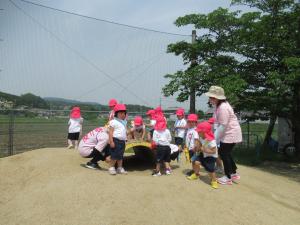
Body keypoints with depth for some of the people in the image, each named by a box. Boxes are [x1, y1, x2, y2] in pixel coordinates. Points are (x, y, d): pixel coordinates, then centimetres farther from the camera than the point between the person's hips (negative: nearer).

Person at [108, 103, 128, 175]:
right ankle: (111, 168, 8)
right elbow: (111, 132, -13)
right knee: (114, 155, -5)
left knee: (120, 156, 14)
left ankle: (120, 168, 24)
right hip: (116, 140, -7)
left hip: (122, 141, 7)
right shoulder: (113, 122, -8)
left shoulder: (124, 122, 16)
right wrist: (111, 141, -19)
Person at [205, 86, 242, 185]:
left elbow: (223, 125, -25)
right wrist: (215, 136, 4)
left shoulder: (223, 107, -25)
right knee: (224, 153, 17)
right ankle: (234, 173, 30)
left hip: (230, 133, -9)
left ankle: (228, 177, 16)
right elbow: (219, 124, 7)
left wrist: (215, 138, -18)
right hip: (226, 133, 9)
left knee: (224, 154, 1)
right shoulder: (218, 105, 5)